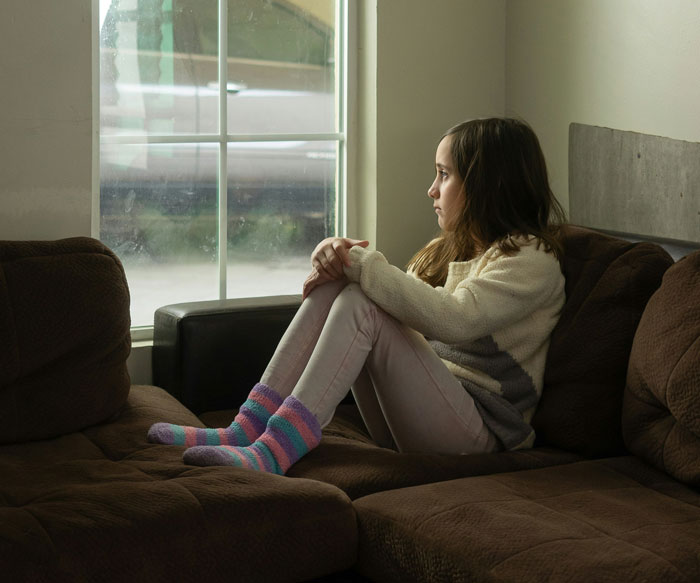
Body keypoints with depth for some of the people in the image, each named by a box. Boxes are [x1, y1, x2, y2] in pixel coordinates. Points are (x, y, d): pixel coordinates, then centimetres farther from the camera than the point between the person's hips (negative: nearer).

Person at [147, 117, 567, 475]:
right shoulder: (450, 249, 22)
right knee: (335, 286, -10)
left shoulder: (531, 262, -7)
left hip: (479, 428, -8)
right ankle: (248, 429, -21)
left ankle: (277, 449, -36)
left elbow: (452, 320, -25)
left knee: (361, 307, -26)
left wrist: (360, 263, -20)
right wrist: (339, 260, -7)